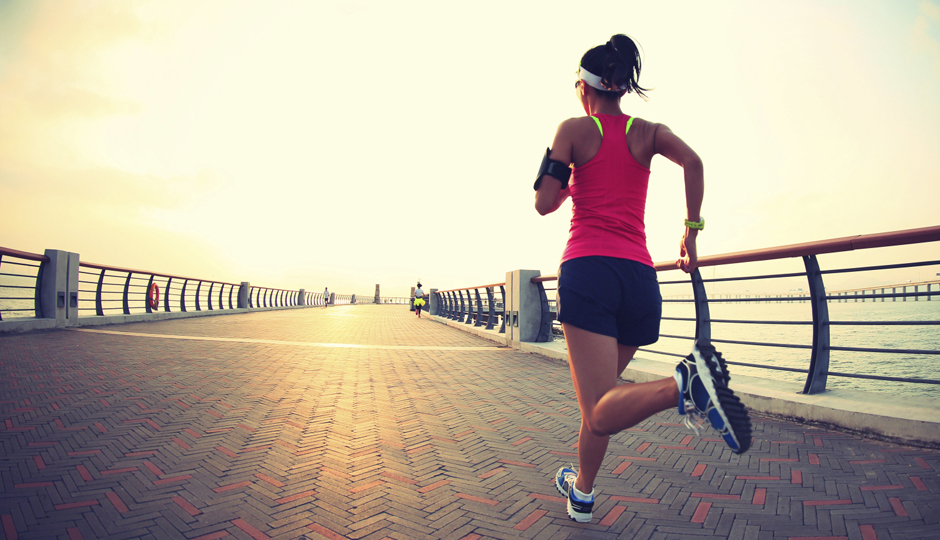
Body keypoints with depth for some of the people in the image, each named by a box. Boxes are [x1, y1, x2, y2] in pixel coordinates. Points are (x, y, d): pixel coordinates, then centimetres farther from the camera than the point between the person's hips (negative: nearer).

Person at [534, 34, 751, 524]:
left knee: (601, 412, -10)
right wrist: (691, 230, 4)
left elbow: (545, 203, -1)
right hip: (639, 277, 5)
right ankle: (582, 493, 35)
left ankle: (684, 383, -38)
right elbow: (692, 161, -4)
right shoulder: (649, 131, 15)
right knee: (600, 396, 20)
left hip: (587, 269, -5)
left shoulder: (574, 129, 7)